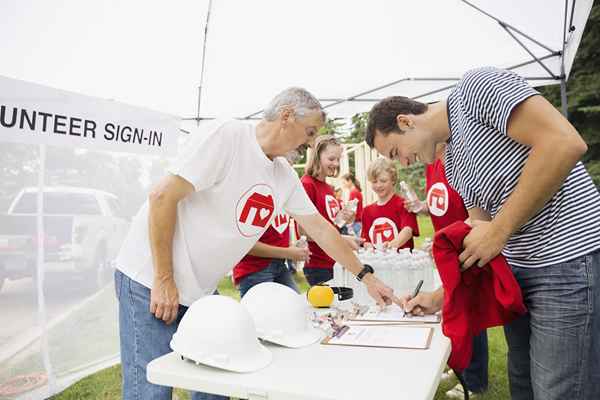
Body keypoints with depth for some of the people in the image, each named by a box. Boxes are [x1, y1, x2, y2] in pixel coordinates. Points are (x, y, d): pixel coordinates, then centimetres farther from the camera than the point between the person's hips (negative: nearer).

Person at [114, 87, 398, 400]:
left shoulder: (286, 176, 5)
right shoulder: (228, 137, -18)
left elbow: (320, 228, 12)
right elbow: (162, 197, -21)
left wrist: (365, 277, 14)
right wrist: (164, 280, -18)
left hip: (200, 291, 7)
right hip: (151, 279, -7)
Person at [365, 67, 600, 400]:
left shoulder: (477, 86, -11)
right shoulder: (452, 165, 13)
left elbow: (566, 143, -23)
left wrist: (498, 230, -19)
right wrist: (439, 298, 13)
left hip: (569, 259, -8)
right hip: (518, 267, 8)